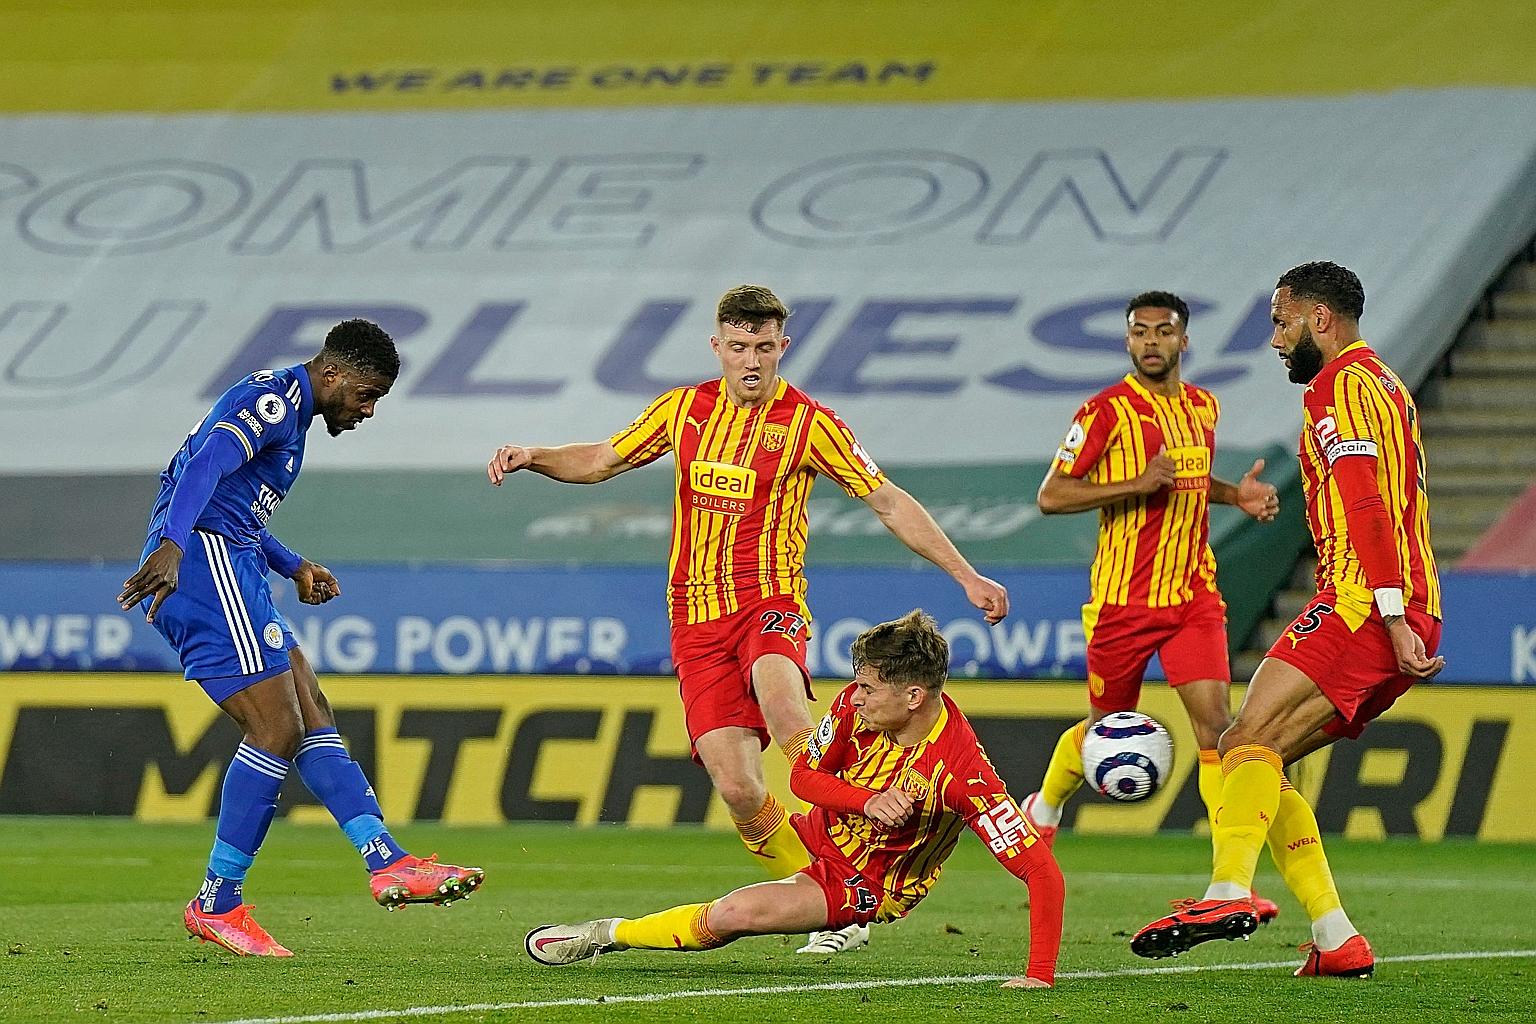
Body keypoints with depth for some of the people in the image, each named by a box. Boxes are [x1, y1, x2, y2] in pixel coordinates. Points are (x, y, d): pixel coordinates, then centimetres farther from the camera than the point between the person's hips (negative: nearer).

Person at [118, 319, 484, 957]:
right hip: (203, 559, -11)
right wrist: (170, 545, -41)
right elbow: (206, 465, -26)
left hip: (230, 570, 11)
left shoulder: (287, 415, 24)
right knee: (277, 731, -12)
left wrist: (294, 567, 27)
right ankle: (217, 905, -7)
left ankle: (387, 863, 4)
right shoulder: (274, 397, -9)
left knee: (313, 716, 8)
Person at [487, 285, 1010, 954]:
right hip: (696, 617, 4)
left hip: (769, 601, -4)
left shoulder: (808, 423, 0)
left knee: (780, 701, -38)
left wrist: (966, 576, 1)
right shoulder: (684, 409, 10)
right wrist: (532, 458, 4)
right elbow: (603, 461, 23)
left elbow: (889, 503, 5)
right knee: (737, 789, -11)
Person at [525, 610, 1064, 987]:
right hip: (819, 837, 7)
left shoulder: (963, 771, -34)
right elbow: (804, 775, -7)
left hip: (866, 890, -7)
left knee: (729, 914, -22)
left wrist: (1040, 975, -40)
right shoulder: (854, 706, -18)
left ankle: (611, 934, -1)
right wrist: (869, 801, -28)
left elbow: (1042, 870, -33)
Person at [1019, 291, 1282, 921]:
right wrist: (1135, 484, -22)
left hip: (1194, 596, 4)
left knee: (1215, 724, -12)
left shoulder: (1204, 407, 10)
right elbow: (1051, 496, -11)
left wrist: (1236, 495, 8)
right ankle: (1043, 810, 44)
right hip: (1122, 601, -4)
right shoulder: (1107, 410, -9)